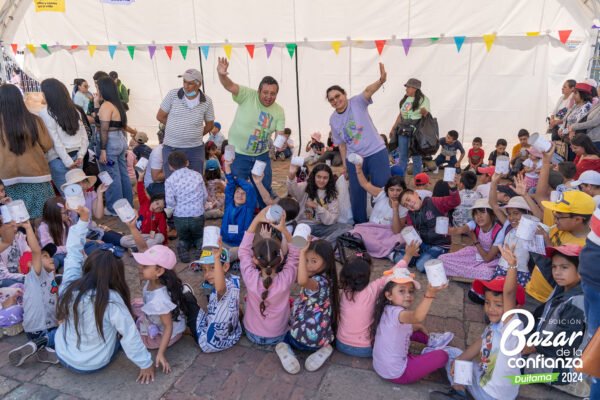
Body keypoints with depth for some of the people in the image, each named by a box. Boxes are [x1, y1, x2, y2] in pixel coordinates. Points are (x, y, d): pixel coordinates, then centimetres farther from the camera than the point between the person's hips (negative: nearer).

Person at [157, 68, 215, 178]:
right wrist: (175, 127, 8)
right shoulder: (172, 95, -5)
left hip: (195, 149, 1)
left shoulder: (206, 101, -3)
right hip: (171, 148, 0)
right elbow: (160, 116, 5)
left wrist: (195, 135, 8)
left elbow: (209, 124, 11)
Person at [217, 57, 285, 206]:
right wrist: (222, 74, -52)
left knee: (265, 190, 15)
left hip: (262, 155, 4)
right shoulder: (247, 95, -15)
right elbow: (229, 86, -30)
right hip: (238, 155, -3)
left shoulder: (279, 111, -4)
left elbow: (280, 134, -6)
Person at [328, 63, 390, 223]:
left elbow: (368, 91, -29)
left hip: (376, 152, -4)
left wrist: (380, 80, -49)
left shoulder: (357, 102, -7)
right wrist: (344, 164, 8)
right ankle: (360, 224, 29)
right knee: (356, 193, 11)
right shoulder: (333, 120, 5)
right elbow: (341, 143, 12)